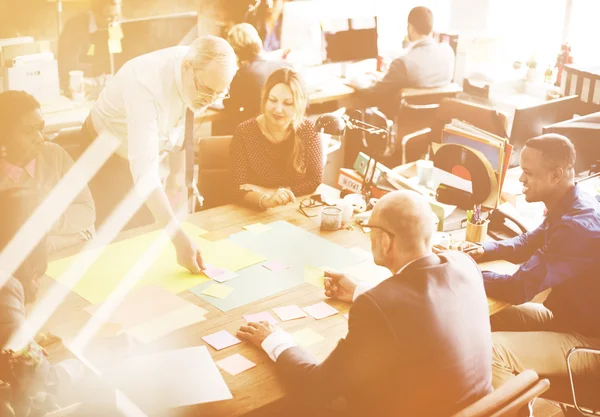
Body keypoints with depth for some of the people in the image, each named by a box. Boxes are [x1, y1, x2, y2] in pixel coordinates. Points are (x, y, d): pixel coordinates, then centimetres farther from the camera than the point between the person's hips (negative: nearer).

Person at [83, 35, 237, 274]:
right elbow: (144, 171, -47)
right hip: (108, 153, -5)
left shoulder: (203, 72, -20)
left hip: (152, 152, 6)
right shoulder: (146, 84, -40)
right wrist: (179, 237, -53)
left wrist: (177, 174, -3)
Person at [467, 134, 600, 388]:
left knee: (489, 352, -26)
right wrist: (485, 251, -1)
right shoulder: (568, 206, 1)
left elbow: (520, 289, -30)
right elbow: (528, 244, 18)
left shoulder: (579, 226, -31)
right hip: (567, 314, 10)